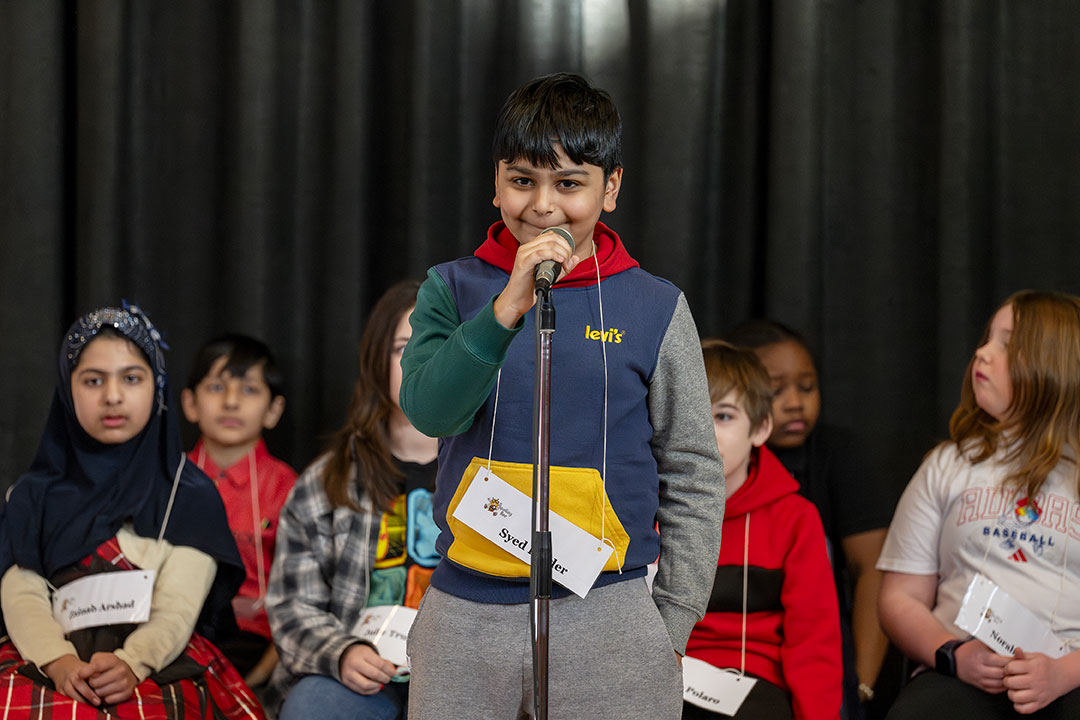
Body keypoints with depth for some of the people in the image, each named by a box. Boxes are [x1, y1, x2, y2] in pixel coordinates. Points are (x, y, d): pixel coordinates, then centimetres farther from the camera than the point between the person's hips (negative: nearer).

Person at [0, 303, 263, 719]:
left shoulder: (189, 494, 12)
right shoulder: (36, 494, 19)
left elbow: (178, 607, -1)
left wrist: (132, 663, -22)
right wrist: (57, 661, -16)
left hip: (156, 666, -2)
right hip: (50, 661, 2)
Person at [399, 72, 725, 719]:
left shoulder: (655, 309, 3)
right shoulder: (454, 289, 6)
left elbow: (694, 479, 6)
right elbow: (429, 410, -12)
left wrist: (671, 626, 2)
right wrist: (507, 309, -23)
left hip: (606, 617, -1)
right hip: (466, 614, 1)